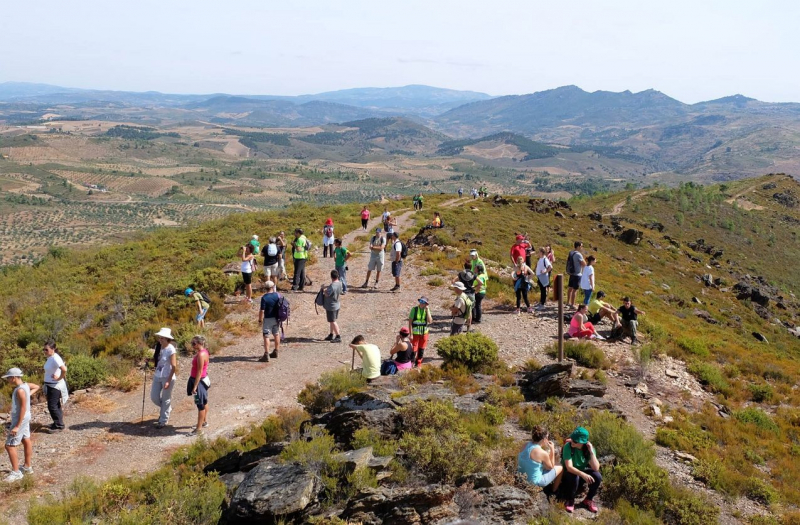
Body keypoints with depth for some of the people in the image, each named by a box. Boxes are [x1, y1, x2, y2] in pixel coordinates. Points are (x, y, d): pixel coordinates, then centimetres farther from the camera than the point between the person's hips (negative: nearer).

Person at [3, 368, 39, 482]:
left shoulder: (20, 390, -26)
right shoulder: (25, 385, 0)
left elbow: (23, 408, -26)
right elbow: (36, 387, 20)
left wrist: (17, 426, -25)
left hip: (20, 420, -10)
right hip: (25, 418, 10)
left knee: (9, 446, -4)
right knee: (26, 441, 19)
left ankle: (16, 472, 0)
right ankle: (27, 467, 33)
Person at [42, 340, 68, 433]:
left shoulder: (55, 358, -22)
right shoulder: (50, 358, 7)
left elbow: (64, 369, -36)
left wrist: (59, 378, -22)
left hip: (55, 386, -9)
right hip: (50, 385, 9)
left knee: (52, 406, -4)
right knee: (55, 405, 18)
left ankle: (59, 425, 6)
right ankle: (57, 423, 29)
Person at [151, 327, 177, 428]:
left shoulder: (171, 349, -17)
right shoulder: (161, 347, 5)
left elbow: (174, 366, -18)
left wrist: (168, 381, -20)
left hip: (167, 377, -8)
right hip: (157, 376, 8)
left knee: (166, 399, 4)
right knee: (154, 397, 10)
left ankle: (163, 421, 18)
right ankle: (166, 409, 37)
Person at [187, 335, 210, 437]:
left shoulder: (201, 355, -25)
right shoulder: (203, 351, 5)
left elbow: (199, 372, -25)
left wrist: (195, 386, -23)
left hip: (199, 381, -10)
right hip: (202, 380, 10)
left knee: (200, 404, -3)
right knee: (204, 402, 23)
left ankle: (199, 429, 4)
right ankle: (205, 421, 38)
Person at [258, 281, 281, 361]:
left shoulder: (264, 297, -18)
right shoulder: (278, 295, -3)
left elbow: (262, 311, -19)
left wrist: (260, 320, -6)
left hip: (268, 319, -5)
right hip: (277, 318, 5)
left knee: (266, 336, -3)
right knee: (276, 334, 18)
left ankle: (266, 355, -7)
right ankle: (275, 352, 29)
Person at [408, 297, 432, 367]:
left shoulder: (427, 310, 0)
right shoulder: (414, 309, -9)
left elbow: (430, 321, -14)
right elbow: (410, 322, -9)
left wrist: (427, 310, -17)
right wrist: (411, 334, -13)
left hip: (424, 333, 3)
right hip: (415, 333, -3)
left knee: (421, 350, 14)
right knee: (414, 350, -2)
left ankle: (418, 364, 30)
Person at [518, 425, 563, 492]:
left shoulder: (526, 445, -6)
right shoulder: (542, 453, -24)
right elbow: (551, 467, -5)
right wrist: (552, 449, -2)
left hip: (522, 479, 7)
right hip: (534, 482, -7)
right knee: (560, 468, 13)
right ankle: (554, 491, 32)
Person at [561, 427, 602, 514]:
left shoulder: (589, 447, -19)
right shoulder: (568, 446, -27)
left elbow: (596, 468, -26)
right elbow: (569, 467, -34)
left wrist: (591, 452, -35)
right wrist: (583, 475, -48)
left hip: (583, 471, 3)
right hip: (570, 472, -3)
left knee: (597, 477, -24)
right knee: (575, 478, -37)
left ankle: (588, 500, -1)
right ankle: (570, 500, -10)